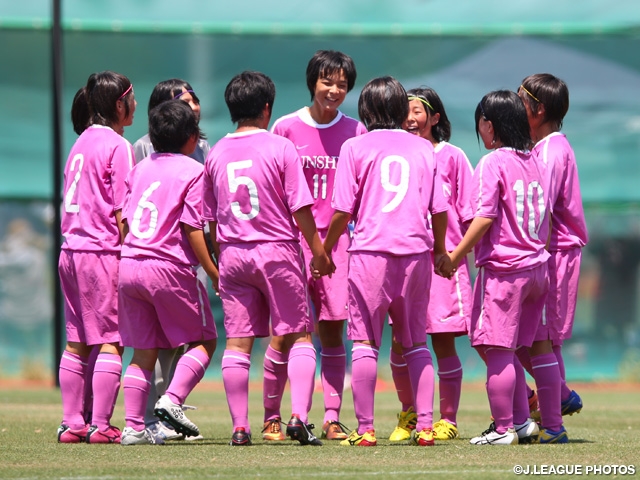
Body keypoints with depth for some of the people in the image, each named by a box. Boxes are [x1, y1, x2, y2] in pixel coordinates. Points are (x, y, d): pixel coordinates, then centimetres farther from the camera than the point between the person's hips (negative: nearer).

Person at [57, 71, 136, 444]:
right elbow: (122, 214, -13)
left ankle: (72, 424, 12)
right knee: (111, 340, -5)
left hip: (71, 251, 8)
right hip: (104, 253, -8)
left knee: (77, 340, 10)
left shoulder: (82, 143, 15)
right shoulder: (118, 147, -9)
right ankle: (101, 426, -9)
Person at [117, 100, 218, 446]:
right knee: (203, 340, 8)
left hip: (129, 265, 6)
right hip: (171, 268, -6)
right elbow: (192, 229, -10)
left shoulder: (139, 169, 14)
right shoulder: (194, 171, -4)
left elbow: (123, 220, 13)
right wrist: (214, 273, -5)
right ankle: (172, 400, -12)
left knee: (143, 352, 11)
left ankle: (133, 426, 6)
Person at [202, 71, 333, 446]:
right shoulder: (281, 148, -7)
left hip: (233, 254, 4)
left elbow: (211, 217, 12)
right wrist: (319, 252, 1)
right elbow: (300, 208, -8)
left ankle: (240, 427, 1)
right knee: (299, 336, 3)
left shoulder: (216, 154, 7)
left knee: (237, 342, 3)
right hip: (278, 249, -4)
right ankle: (299, 416, -11)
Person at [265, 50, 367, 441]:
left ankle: (332, 419, 3)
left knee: (333, 331, 1)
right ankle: (271, 417, 8)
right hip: (292, 239, -2)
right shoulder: (286, 127, 1)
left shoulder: (356, 131, 6)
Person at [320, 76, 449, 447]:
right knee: (416, 342, 11)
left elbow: (343, 211, -3)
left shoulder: (355, 147, 2)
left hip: (370, 252, -3)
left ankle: (365, 429, -2)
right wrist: (439, 250, 26)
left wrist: (325, 250, 10)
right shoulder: (424, 148, 10)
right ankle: (425, 426, 4)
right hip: (415, 252, 3)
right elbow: (440, 210, 9)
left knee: (366, 343, 1)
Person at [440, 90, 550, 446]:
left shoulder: (493, 164, -10)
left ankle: (504, 428, -2)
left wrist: (457, 255, -11)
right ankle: (522, 421, 15)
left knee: (497, 350, -3)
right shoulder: (535, 163, 12)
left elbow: (485, 217, -16)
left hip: (503, 268, -8)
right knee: (508, 351, 16)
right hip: (537, 266, 8)